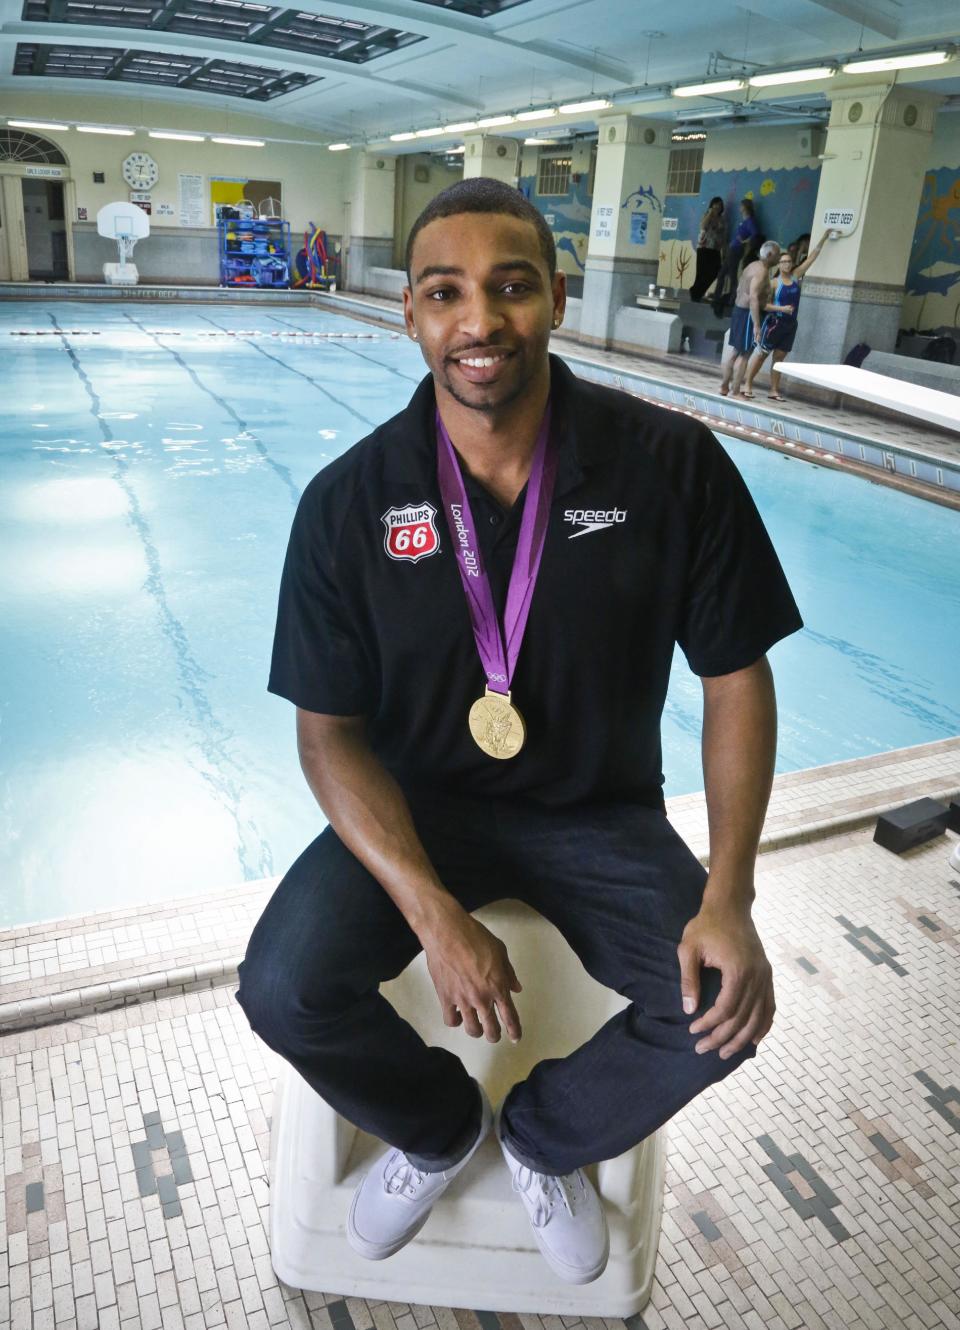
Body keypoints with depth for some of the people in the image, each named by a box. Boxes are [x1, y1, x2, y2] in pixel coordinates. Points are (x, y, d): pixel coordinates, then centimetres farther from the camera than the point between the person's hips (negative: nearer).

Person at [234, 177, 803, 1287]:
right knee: (285, 987, -20)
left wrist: (728, 898, -16)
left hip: (600, 813, 1)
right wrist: (434, 915, -23)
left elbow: (736, 677, -6)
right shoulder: (347, 503, -13)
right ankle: (440, 1129, 17)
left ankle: (544, 1135, 18)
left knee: (721, 1008, -18)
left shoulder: (674, 467, -13)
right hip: (416, 805, 0)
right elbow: (331, 731, -9)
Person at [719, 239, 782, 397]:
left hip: (739, 309, 10)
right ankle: (735, 393, 0)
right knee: (744, 354, -4)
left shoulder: (753, 266, 13)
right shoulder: (762, 271, -17)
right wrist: (756, 325, -29)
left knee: (733, 350, 15)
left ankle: (724, 386, 22)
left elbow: (739, 290, 20)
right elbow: (753, 298, -27)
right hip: (748, 314, -10)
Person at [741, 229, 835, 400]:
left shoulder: (796, 276, 5)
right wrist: (781, 308, -22)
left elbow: (812, 257, 8)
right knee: (760, 353, 0)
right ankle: (747, 385, 4)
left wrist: (824, 238, 5)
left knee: (779, 357, 7)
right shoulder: (774, 282, -10)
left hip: (790, 324, 5)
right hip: (774, 322, -5)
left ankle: (774, 390, 9)